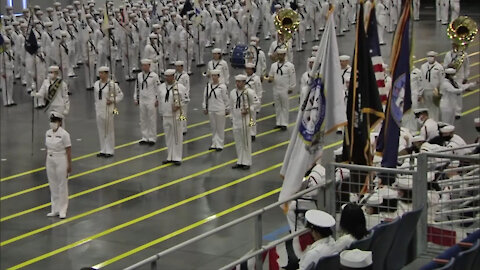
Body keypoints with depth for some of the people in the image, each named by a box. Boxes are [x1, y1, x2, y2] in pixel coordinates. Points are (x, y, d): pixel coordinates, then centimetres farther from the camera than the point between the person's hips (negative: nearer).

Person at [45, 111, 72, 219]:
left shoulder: (64, 134, -13)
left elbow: (68, 150, -12)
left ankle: (62, 210, 10)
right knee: (53, 186, 11)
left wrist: (69, 165, -12)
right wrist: (46, 163, 12)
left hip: (61, 160, -6)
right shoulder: (48, 133, 4)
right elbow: (48, 148, 11)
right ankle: (55, 210, 21)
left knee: (62, 186, 2)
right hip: (50, 160, 6)